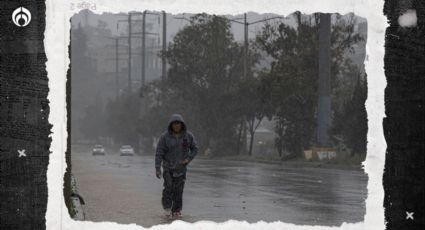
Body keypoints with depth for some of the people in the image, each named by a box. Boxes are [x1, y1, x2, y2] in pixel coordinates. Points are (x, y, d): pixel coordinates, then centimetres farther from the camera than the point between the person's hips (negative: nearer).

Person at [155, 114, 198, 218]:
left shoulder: (188, 136, -4)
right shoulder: (165, 136, -10)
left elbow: (194, 149, 7)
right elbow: (159, 152, -8)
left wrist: (188, 159, -9)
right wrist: (157, 168, -14)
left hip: (181, 167, 1)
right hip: (168, 167, -1)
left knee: (178, 189, -3)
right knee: (168, 187, -16)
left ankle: (176, 210, 10)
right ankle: (167, 206, 3)